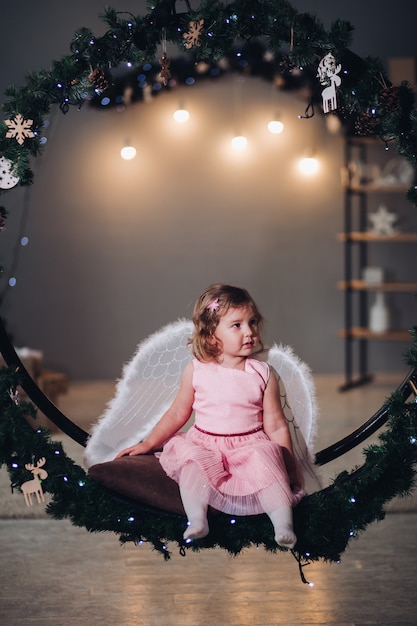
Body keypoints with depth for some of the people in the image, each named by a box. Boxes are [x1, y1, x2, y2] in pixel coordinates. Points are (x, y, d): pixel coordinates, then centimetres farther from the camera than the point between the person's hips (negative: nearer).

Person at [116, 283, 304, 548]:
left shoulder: (263, 374, 2)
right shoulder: (196, 371, 3)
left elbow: (276, 426, 4)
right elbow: (177, 414, 14)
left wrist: (288, 466, -1)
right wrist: (148, 444, 12)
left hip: (251, 447, -1)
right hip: (204, 445, 1)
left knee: (267, 461, -30)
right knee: (193, 460, -29)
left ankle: (284, 524, -32)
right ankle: (196, 521, -33)